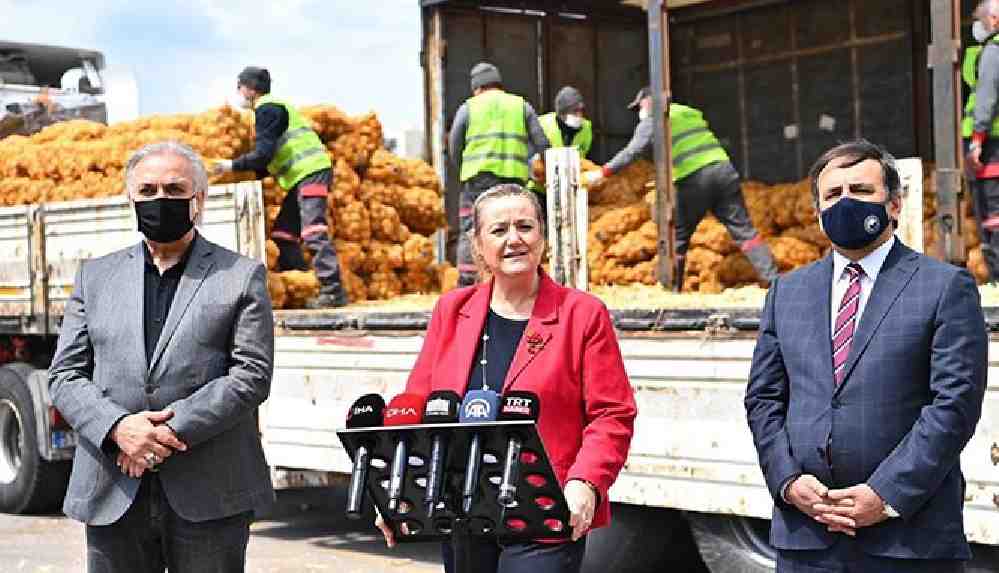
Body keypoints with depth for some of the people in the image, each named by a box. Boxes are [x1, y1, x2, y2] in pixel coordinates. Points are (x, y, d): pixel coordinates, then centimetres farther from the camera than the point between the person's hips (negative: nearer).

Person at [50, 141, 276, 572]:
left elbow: (252, 374, -4)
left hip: (209, 499, -2)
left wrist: (172, 430, -14)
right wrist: (117, 427, -11)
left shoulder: (242, 276, 6)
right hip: (113, 499, 3)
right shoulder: (96, 276, 15)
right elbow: (65, 375, 8)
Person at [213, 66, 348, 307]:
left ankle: (333, 291, -22)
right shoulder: (272, 107, 22)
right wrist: (247, 173, 21)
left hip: (311, 172, -11)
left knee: (313, 232, -17)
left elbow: (263, 155, -18)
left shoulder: (267, 109, -9)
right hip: (302, 176, 11)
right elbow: (271, 159, 25)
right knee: (283, 232, 11)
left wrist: (232, 165, -8)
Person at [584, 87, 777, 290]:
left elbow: (634, 151, -8)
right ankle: (773, 279, -3)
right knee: (743, 230, 4)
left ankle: (672, 290, 12)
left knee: (678, 238, 10)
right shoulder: (691, 113, 24)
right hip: (723, 170, 5)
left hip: (694, 180, -5)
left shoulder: (652, 121, 4)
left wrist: (603, 172, -7)